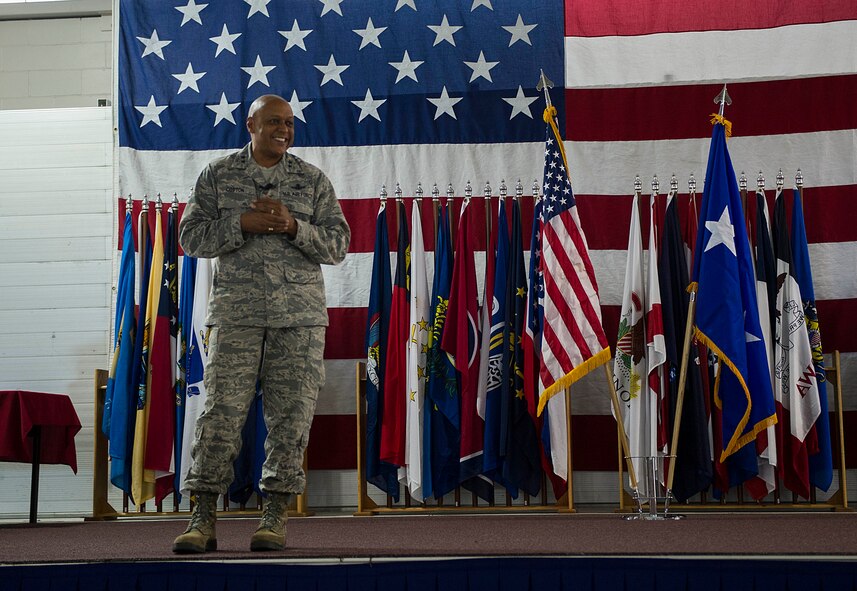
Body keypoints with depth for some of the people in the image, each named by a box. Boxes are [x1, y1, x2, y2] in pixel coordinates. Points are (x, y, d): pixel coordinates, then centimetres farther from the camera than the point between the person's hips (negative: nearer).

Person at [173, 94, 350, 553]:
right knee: (222, 408, -7)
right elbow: (191, 237, 4)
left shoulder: (313, 180, 11)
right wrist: (241, 224, -11)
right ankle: (203, 519, -2)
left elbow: (338, 245, 6)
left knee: (291, 412, -1)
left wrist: (293, 226, -11)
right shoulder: (217, 176, 9)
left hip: (299, 312, 1)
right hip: (236, 309, -1)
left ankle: (276, 515, 7)